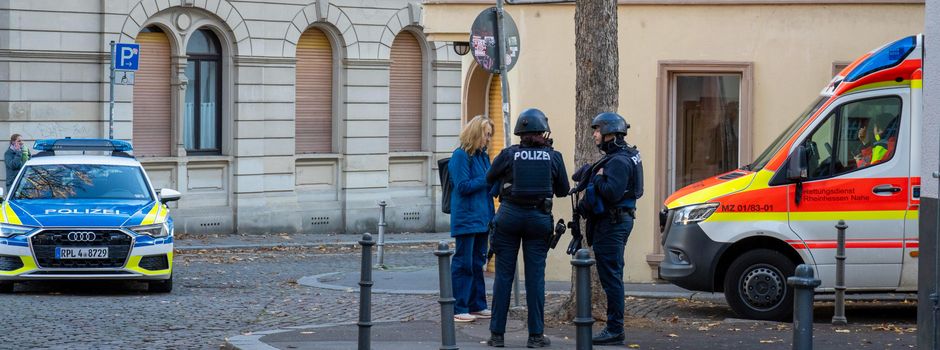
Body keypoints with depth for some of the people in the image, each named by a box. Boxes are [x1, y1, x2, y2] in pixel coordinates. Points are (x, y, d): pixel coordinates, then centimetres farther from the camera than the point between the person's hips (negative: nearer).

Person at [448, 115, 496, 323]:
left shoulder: (483, 156, 14)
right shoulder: (460, 156, -11)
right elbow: (463, 186, -17)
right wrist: (488, 179, -15)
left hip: (482, 218, 8)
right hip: (466, 218, -8)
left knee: (477, 263, 12)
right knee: (463, 263, -5)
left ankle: (477, 305, 19)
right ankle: (458, 308, -2)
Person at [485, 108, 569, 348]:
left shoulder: (508, 155, -5)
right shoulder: (553, 157, -1)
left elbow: (489, 179, 10)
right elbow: (563, 190, 9)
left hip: (510, 215, 0)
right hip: (539, 218, 0)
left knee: (504, 276, 5)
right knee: (535, 277, 4)